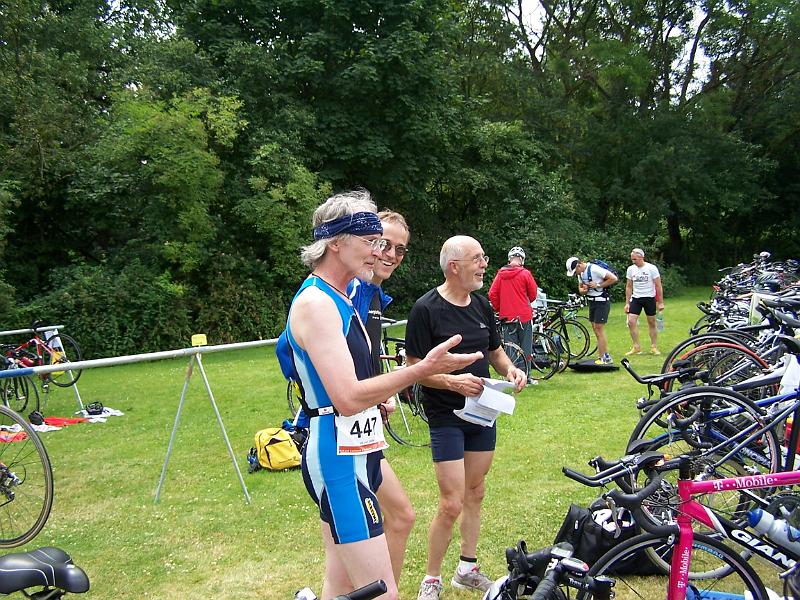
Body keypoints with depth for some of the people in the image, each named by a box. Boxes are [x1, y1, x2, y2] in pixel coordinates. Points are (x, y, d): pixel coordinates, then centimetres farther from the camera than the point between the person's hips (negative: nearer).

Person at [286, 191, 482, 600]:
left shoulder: (337, 300, 15)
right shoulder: (315, 303, -17)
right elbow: (347, 398, -25)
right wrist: (424, 369, -25)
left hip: (354, 455, 10)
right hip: (338, 461, -10)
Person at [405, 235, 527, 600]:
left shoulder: (481, 304, 6)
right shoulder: (426, 309, -15)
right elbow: (414, 367, -15)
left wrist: (509, 369, -4)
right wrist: (452, 381, -29)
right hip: (446, 416, -7)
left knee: (475, 493, 16)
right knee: (452, 504, -7)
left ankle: (467, 569, 32)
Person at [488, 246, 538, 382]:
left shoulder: (500, 274, 2)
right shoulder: (525, 273, -7)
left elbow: (492, 294, 0)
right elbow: (533, 294, 0)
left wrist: (498, 309, 14)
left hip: (506, 316, 3)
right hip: (524, 315, -3)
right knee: (525, 347, 6)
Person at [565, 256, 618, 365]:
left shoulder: (594, 269, -20)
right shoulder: (580, 273, 7)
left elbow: (614, 278, -21)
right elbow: (580, 288, 19)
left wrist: (598, 285, -20)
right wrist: (583, 290, -5)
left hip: (602, 302, -9)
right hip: (592, 302, 9)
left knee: (598, 330, -10)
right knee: (596, 330, 10)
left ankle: (603, 358, -6)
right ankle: (606, 356, 18)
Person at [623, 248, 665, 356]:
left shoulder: (652, 268, -8)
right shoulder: (630, 269, 2)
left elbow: (658, 286, -5)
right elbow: (628, 287, 9)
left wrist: (661, 302, -7)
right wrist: (627, 303, 5)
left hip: (649, 298, -3)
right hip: (636, 298, 3)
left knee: (652, 323, 6)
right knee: (631, 321, -10)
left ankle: (654, 347, 17)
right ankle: (636, 347, -1)